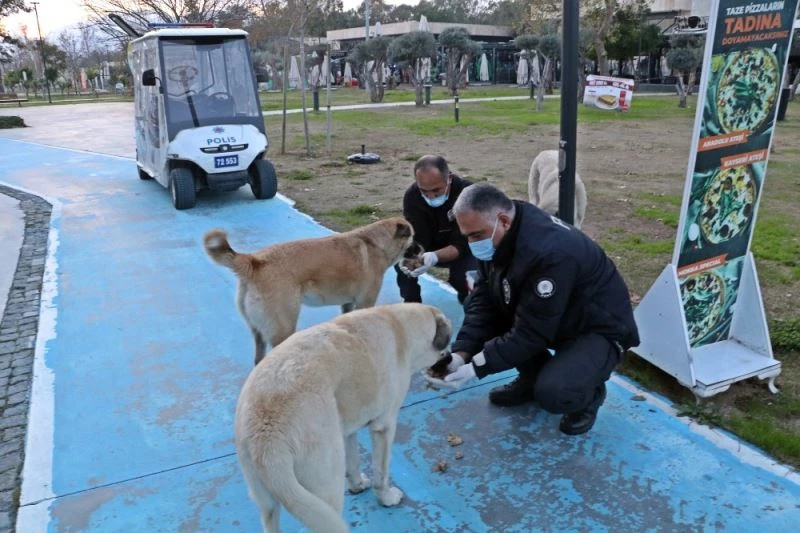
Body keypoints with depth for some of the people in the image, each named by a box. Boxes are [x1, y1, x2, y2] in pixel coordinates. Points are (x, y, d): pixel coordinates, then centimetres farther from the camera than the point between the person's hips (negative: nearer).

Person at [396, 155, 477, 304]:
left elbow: (462, 244, -30)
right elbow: (417, 239, -21)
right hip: (430, 247, 2)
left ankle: (467, 297, 5)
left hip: (462, 250, -2)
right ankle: (410, 301, -2)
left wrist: (435, 257, -50)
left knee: (463, 277, -32)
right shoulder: (412, 196, -21)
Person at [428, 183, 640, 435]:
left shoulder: (551, 252, -36)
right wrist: (461, 353, -21)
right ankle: (532, 377, 11)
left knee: (552, 393, -32)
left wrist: (476, 367, -29)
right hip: (549, 321, 8)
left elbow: (530, 333, -32)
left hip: (598, 327, -8)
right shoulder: (494, 238, -11)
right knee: (474, 308, -7)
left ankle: (589, 394, 6)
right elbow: (483, 300, -9)